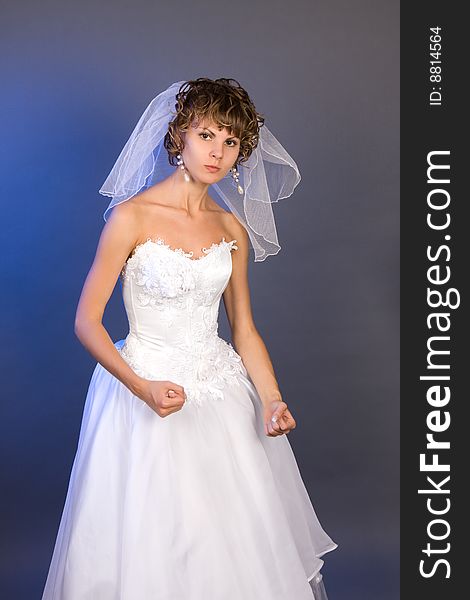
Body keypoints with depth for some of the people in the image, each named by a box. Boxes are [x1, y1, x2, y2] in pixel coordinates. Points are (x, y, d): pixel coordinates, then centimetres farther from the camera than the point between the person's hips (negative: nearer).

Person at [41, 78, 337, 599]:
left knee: (236, 542, 12)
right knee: (150, 544, 5)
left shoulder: (232, 229, 5)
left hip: (222, 391, 5)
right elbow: (86, 322, -10)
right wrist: (143, 387, -23)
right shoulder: (132, 215, -11)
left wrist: (271, 400, -4)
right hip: (148, 388, -4)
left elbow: (243, 329, 10)